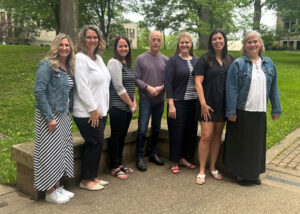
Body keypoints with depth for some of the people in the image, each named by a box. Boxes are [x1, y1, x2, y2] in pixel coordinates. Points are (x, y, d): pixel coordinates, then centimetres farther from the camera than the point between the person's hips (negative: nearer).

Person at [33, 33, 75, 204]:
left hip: (64, 115, 8)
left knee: (63, 151, 12)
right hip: (50, 115, -8)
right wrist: (49, 117, -20)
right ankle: (50, 192, 13)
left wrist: (69, 111, 8)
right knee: (51, 152, -1)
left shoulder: (69, 67, 11)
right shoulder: (47, 65, -11)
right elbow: (39, 92, -18)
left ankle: (58, 186, 26)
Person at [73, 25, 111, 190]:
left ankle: (92, 176, 26)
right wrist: (93, 109, -16)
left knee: (96, 143, 12)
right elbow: (82, 87, -17)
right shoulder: (80, 58, -11)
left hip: (100, 110, 8)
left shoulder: (98, 58, 14)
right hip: (87, 112, -8)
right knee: (96, 143, -3)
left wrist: (101, 108, 14)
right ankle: (86, 180, 12)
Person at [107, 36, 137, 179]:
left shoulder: (128, 64, 15)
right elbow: (119, 87, -15)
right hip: (117, 107, -8)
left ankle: (119, 164, 26)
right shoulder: (114, 62, -9)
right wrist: (131, 104, -9)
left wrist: (134, 103, 4)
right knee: (116, 136, 1)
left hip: (127, 107, 8)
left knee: (122, 136, 14)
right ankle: (114, 168, 12)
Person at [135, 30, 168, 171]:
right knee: (142, 129, -6)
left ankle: (153, 154, 29)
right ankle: (140, 157, 6)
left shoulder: (165, 60, 6)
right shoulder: (141, 58, -1)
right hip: (146, 99, -3)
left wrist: (161, 87, -12)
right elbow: (136, 78, -5)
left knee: (156, 128, 14)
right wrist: (148, 87, -17)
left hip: (159, 99, 4)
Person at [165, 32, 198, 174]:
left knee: (191, 132, 11)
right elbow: (168, 83, -9)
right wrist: (171, 104, -16)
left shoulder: (196, 61, 11)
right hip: (178, 102, -5)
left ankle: (185, 158, 29)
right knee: (176, 133, 2)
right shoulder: (173, 60, -3)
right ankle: (175, 162, 17)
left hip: (193, 102, 5)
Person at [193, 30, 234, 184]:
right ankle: (202, 171, 6)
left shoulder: (230, 60, 9)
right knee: (206, 136, -6)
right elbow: (198, 82, -8)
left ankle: (213, 167, 24)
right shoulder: (205, 59, -3)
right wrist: (203, 103, -15)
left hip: (223, 104, 4)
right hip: (208, 104, -4)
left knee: (217, 136, 11)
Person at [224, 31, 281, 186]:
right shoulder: (238, 64, -5)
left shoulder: (269, 64, 9)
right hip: (242, 112, -4)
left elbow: (273, 88, 13)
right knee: (241, 143, 5)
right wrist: (231, 112, -14)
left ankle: (254, 173, 30)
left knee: (257, 143, 13)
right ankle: (240, 173, 21)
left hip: (260, 112, 4)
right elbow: (231, 89, -9)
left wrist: (276, 109, 10)